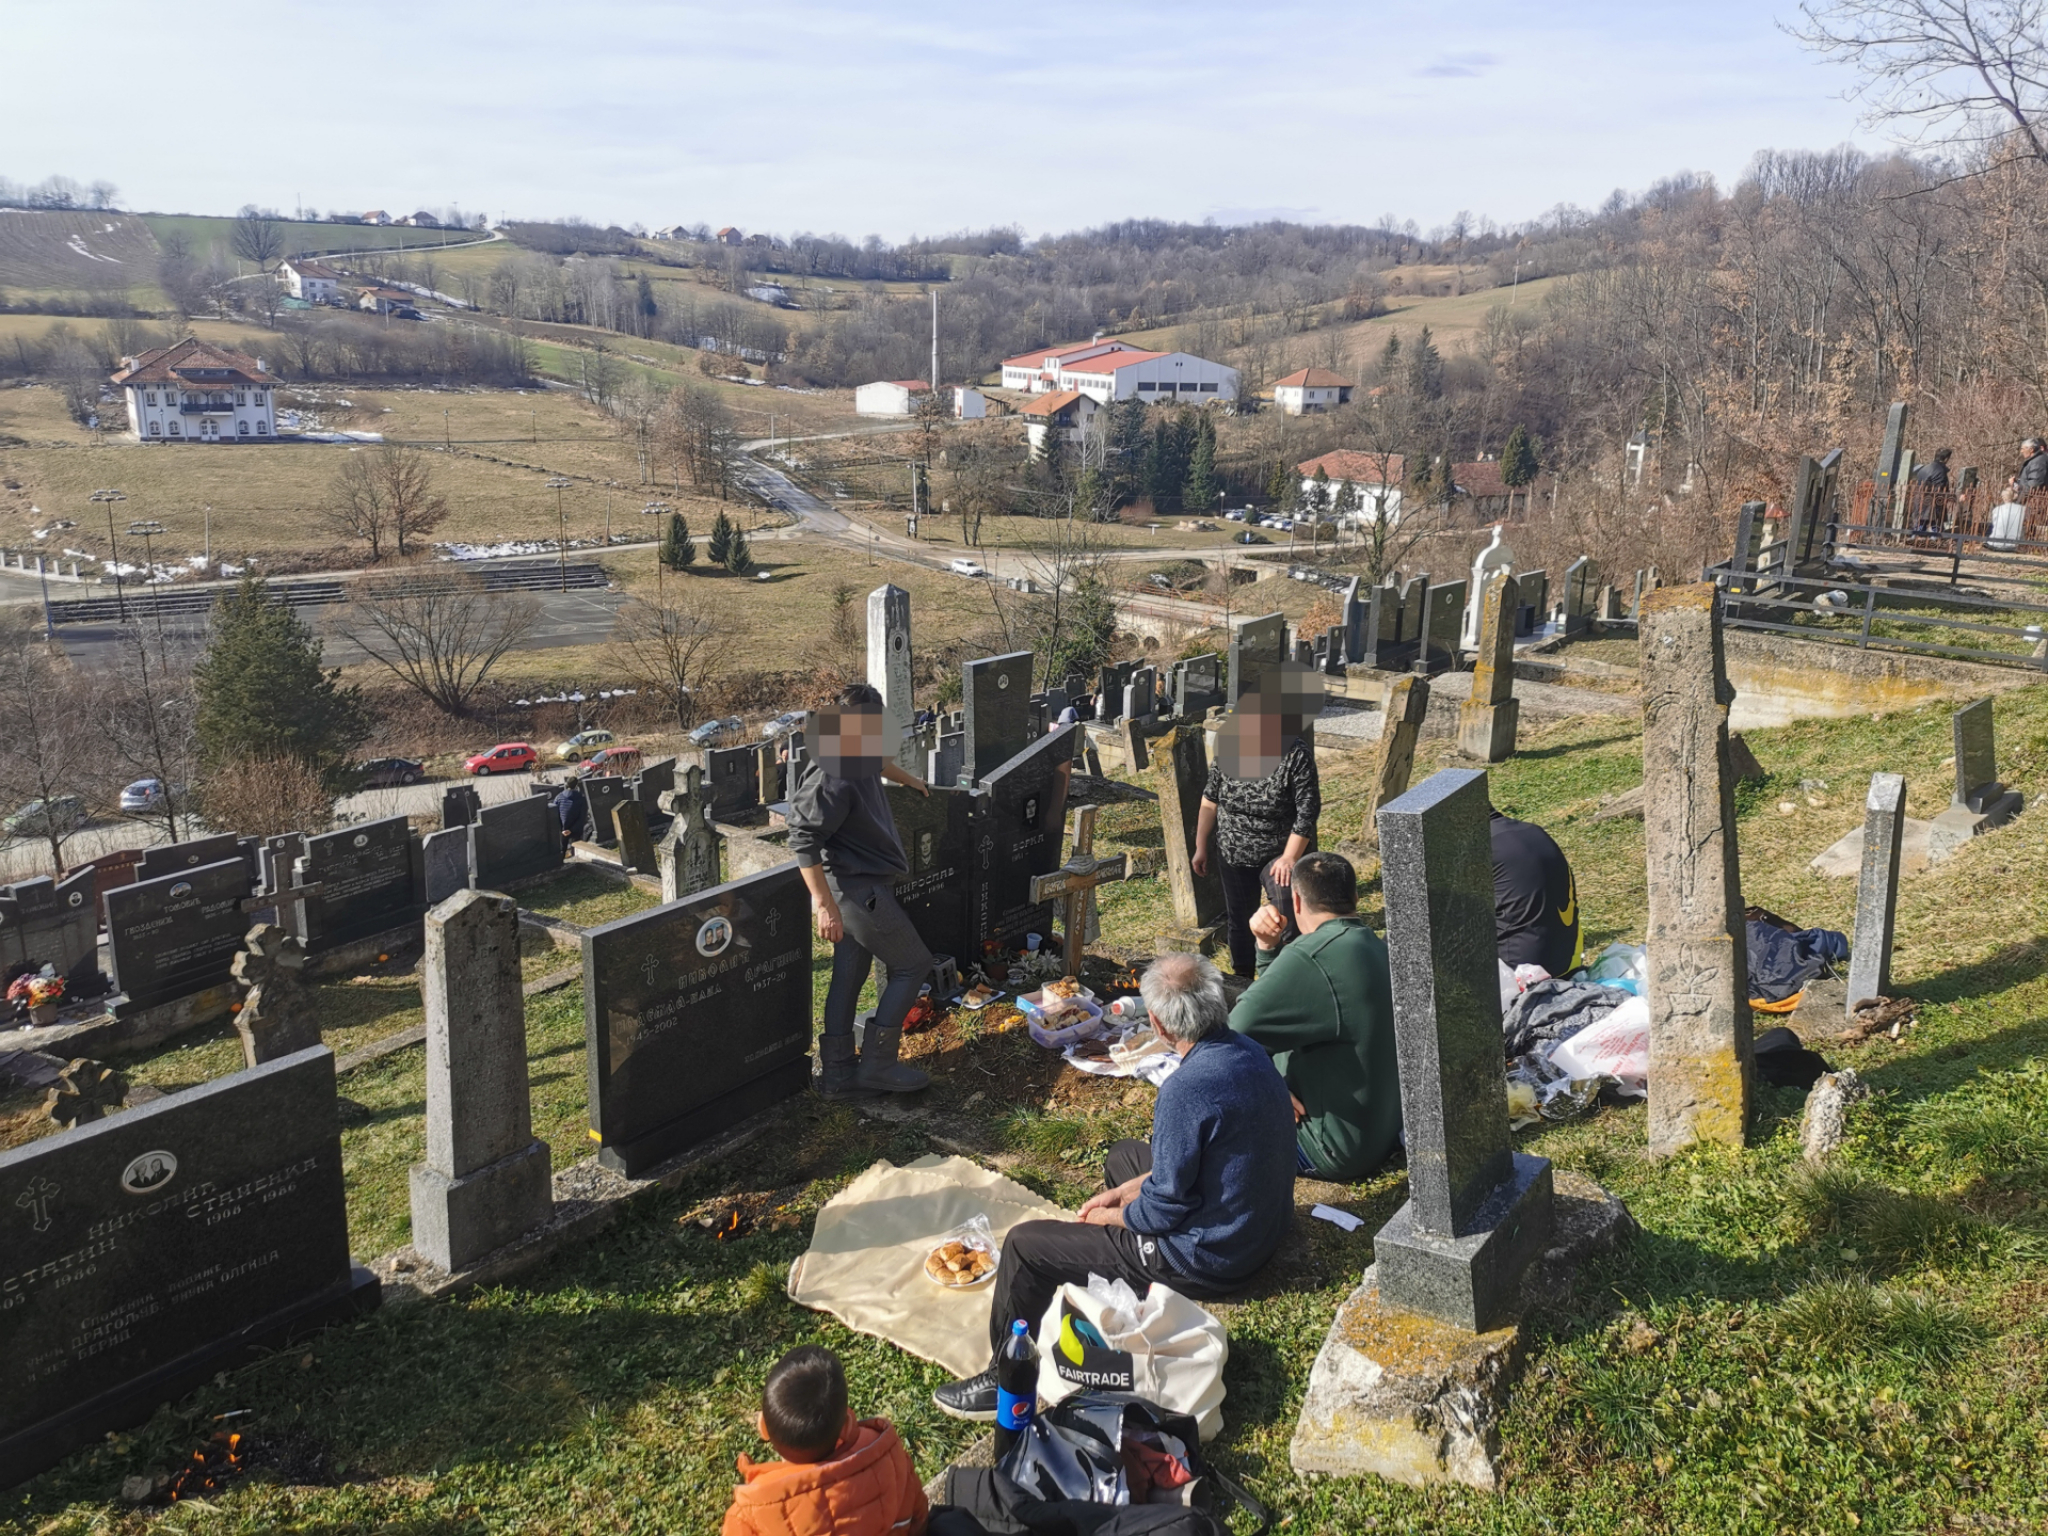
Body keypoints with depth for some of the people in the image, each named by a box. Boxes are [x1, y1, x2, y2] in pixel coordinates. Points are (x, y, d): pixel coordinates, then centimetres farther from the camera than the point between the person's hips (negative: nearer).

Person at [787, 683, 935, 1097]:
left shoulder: (856, 758, 5)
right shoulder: (832, 779, -26)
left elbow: (876, 762, 31)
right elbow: (803, 842, -27)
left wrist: (909, 779, 50)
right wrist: (824, 904, -29)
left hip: (855, 886, 10)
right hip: (858, 889, -10)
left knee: (849, 974, 14)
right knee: (913, 965, 1)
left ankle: (837, 1072, 21)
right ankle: (877, 1064, 6)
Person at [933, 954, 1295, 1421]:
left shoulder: (1186, 1090, -31)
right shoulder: (1248, 1052, -3)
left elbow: (1165, 1210, -22)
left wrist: (1111, 1216, -2)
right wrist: (1127, 1192, 10)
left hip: (1206, 1258, -9)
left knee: (1024, 1243, -1)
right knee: (1123, 1155, 30)